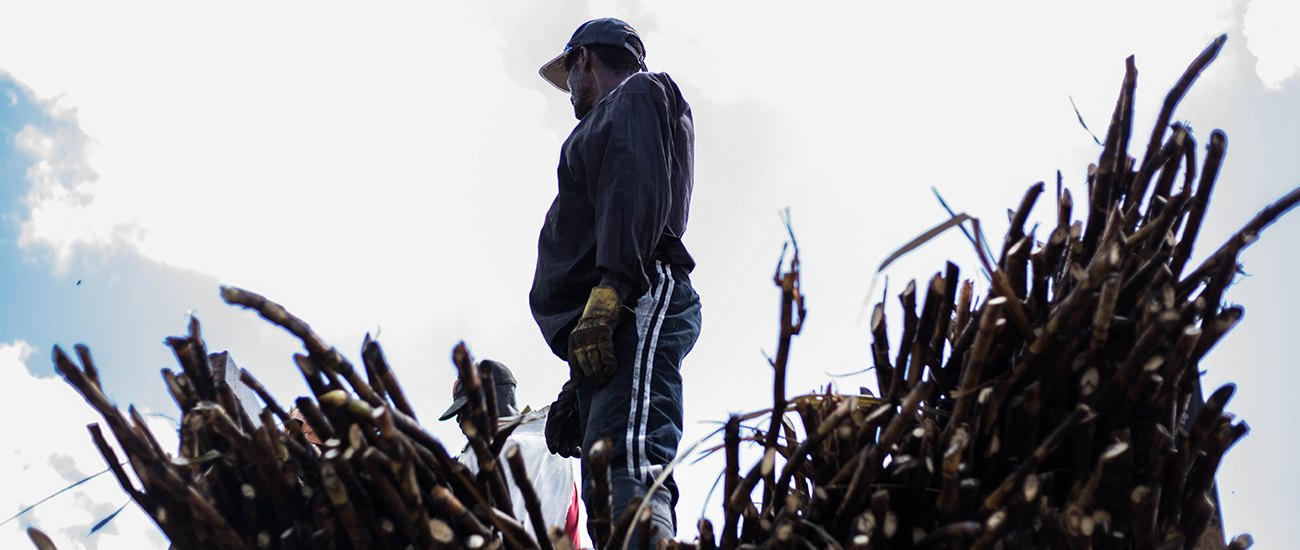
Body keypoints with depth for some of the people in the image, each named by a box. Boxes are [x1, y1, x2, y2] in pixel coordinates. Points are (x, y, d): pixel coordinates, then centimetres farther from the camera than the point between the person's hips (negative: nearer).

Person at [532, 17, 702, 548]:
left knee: (628, 469, -29)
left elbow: (637, 188, -8)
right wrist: (578, 383, 26)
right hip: (600, 335, 9)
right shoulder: (605, 126, 39)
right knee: (607, 496, -5)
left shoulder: (637, 94, 13)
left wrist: (605, 295, -22)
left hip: (637, 301, -9)